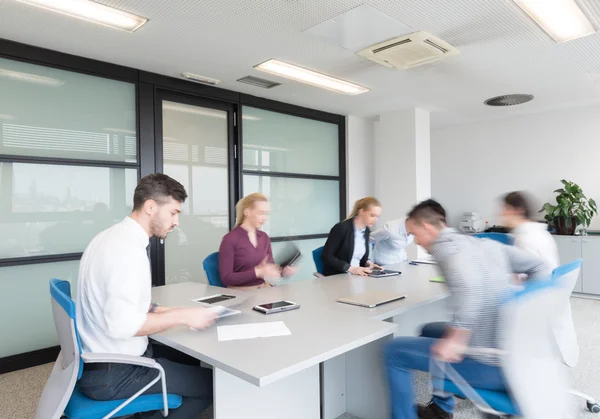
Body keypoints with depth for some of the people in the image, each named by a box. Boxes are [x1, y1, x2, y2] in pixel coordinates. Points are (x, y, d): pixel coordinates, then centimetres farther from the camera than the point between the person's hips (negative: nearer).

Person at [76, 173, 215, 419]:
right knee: (211, 382, -4)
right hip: (113, 373, -10)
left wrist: (165, 311, 4)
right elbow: (121, 324, -31)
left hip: (102, 359, 10)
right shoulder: (128, 248, -25)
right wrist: (182, 316, -21)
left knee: (189, 357, 21)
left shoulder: (114, 236, 5)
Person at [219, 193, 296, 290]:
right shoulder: (230, 240, -12)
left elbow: (271, 267, 12)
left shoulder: (264, 237, 7)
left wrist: (283, 271, -10)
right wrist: (257, 272, -25)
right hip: (240, 292, -6)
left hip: (263, 288, 7)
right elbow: (226, 278, -15)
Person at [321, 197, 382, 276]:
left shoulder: (366, 231, 6)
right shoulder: (341, 228, -15)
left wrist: (367, 262, -3)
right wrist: (350, 268, -22)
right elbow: (326, 256, -16)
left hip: (356, 276, 7)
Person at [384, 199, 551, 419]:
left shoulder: (444, 245, -13)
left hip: (492, 365, -9)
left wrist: (456, 338, -28)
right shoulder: (486, 243, 11)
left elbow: (468, 284, -33)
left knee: (395, 350, 1)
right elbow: (539, 266, 16)